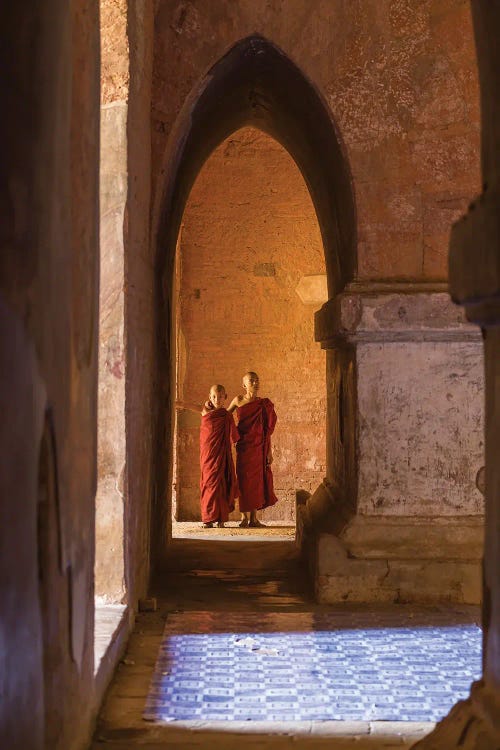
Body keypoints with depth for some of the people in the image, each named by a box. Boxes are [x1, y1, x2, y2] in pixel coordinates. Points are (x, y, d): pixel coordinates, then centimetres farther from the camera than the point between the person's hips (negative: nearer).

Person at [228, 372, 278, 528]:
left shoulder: (264, 404, 6)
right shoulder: (238, 401, 2)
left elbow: (267, 430, 7)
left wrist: (269, 451, 4)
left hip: (259, 447, 2)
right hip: (244, 446, -2)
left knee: (257, 480, 1)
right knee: (244, 480, -2)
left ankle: (253, 518, 8)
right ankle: (244, 517, 5)